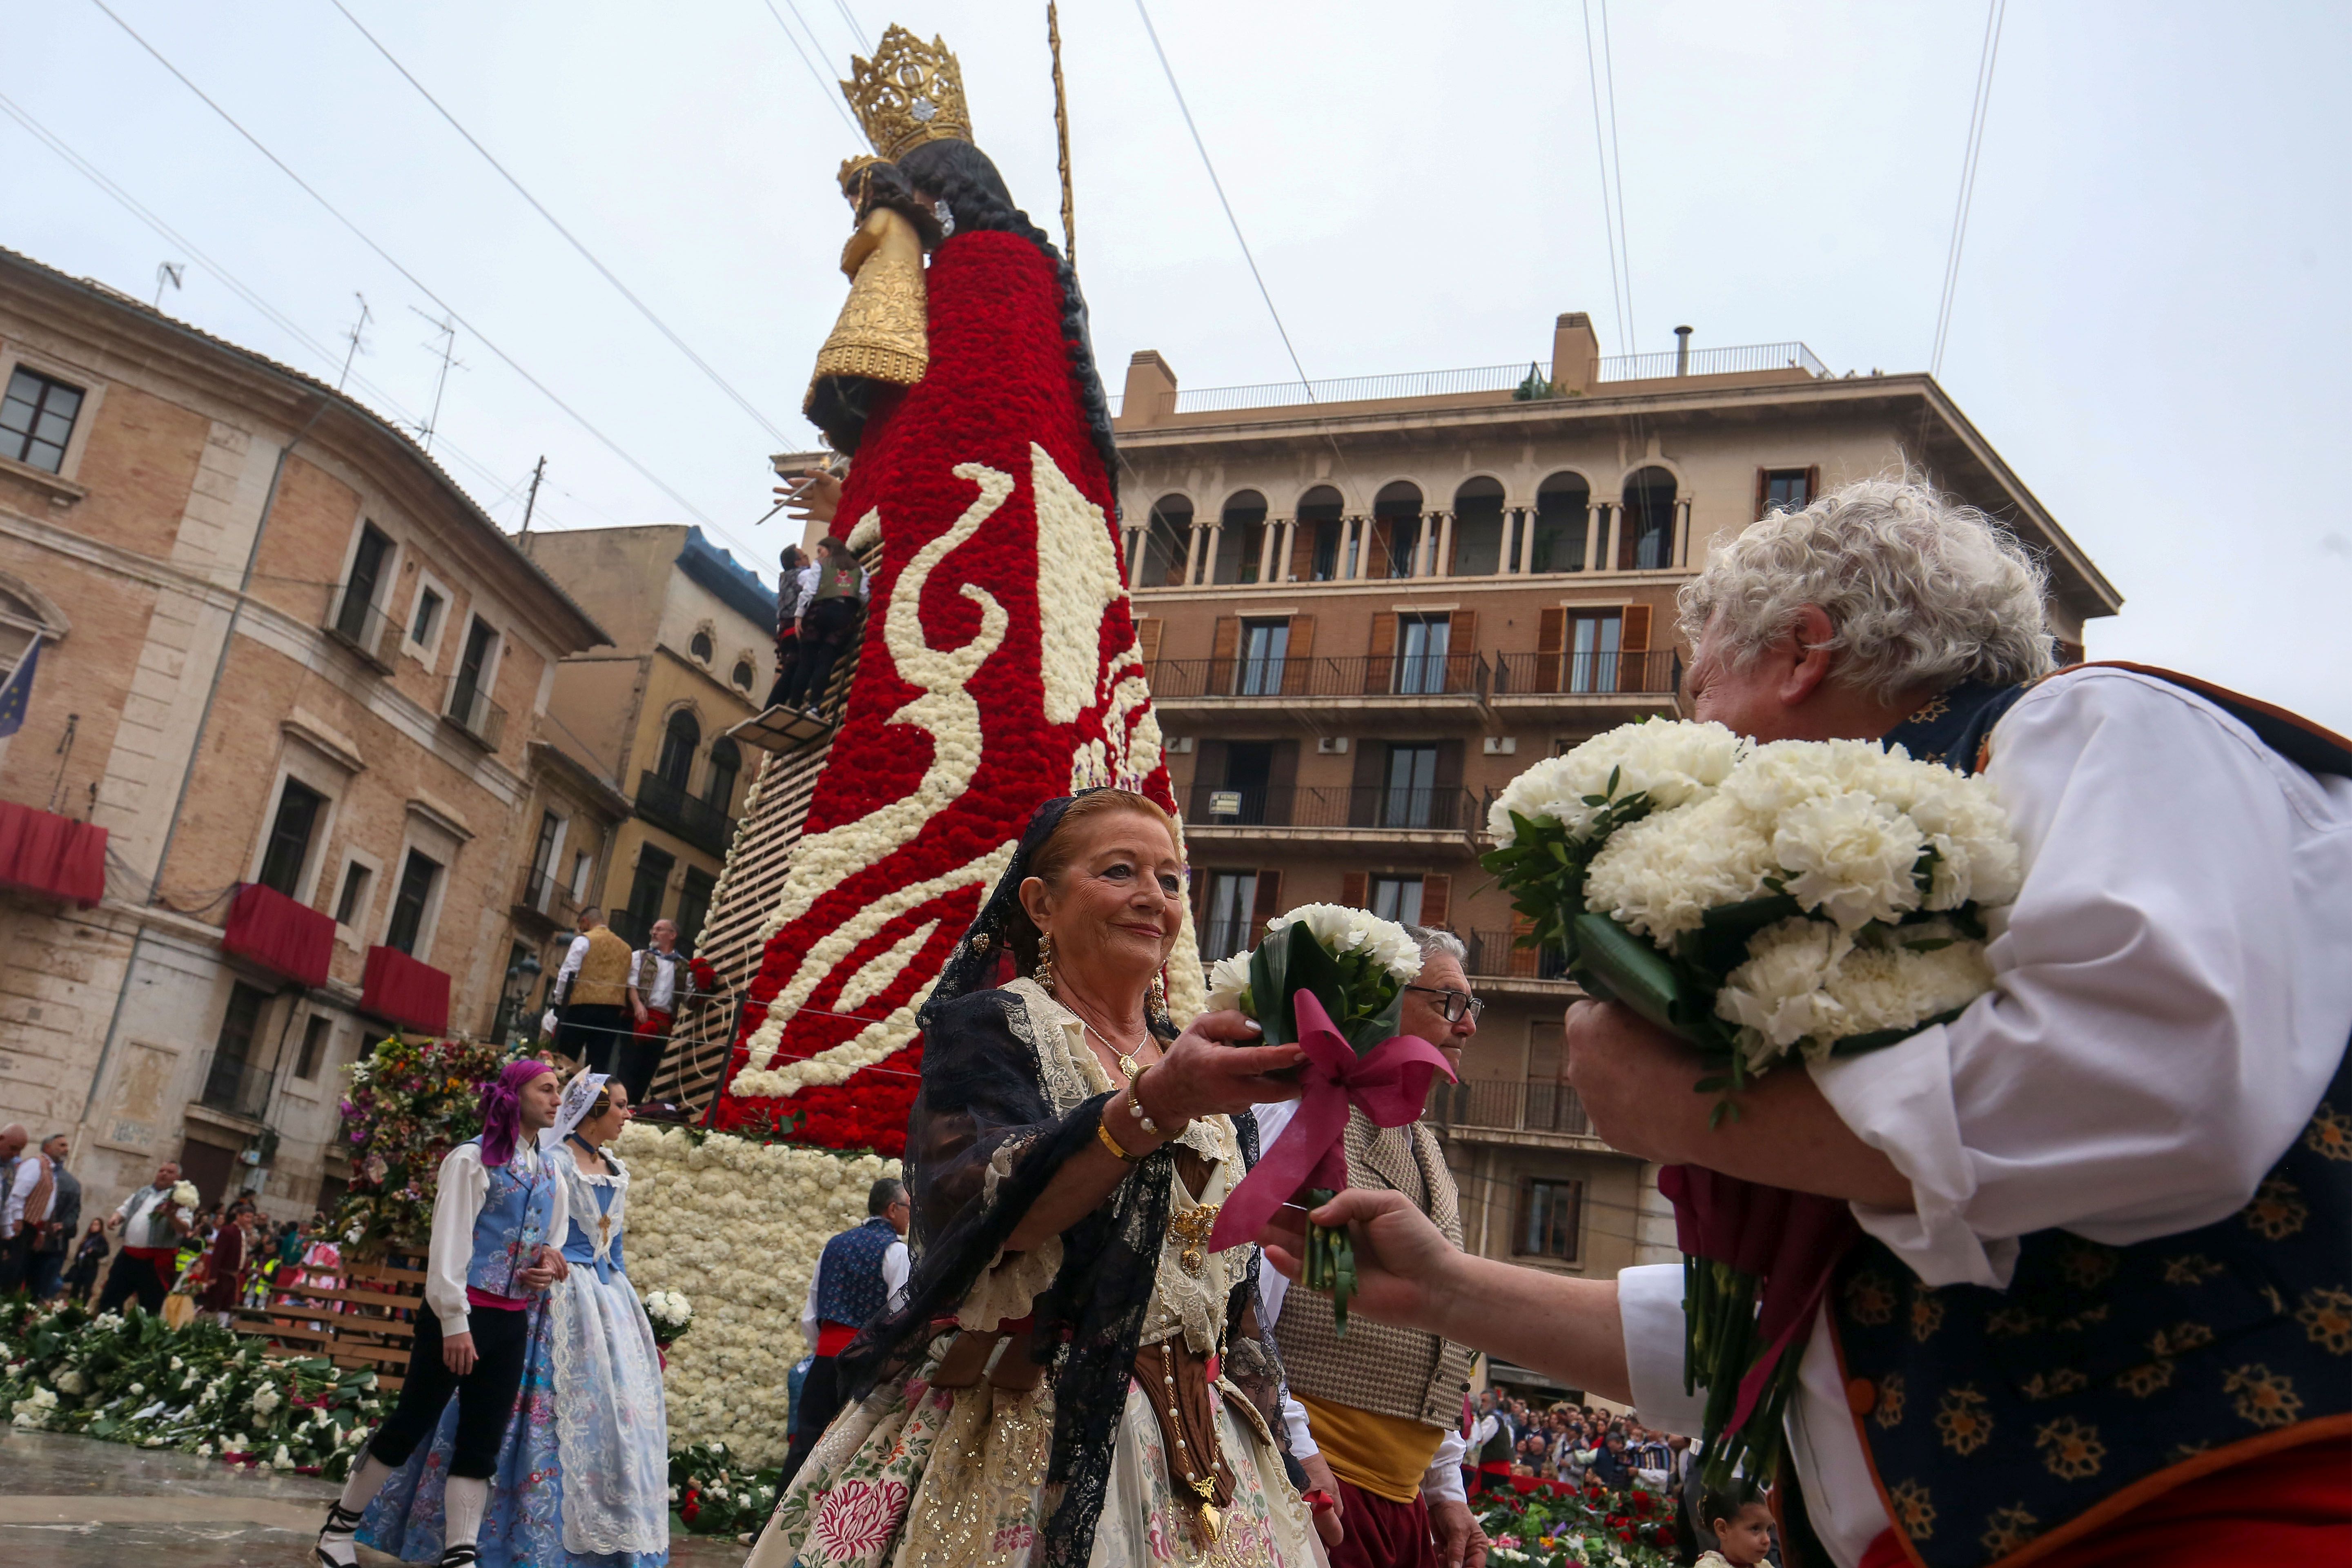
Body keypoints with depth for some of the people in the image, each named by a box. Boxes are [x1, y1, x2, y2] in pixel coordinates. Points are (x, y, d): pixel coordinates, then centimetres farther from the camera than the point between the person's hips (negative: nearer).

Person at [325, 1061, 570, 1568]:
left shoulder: (549, 1172, 13)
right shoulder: (473, 1159, -7)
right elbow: (449, 1242, -12)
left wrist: (549, 1266, -1)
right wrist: (454, 1321, -17)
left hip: (513, 1321, 6)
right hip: (461, 1313, -6)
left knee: (482, 1441, 4)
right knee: (411, 1423, 3)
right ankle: (341, 1524, 22)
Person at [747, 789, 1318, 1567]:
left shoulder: (1199, 1060, 11)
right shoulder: (987, 1026, -5)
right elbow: (979, 1206, -24)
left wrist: (1274, 1443, 11)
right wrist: (1155, 1104, -37)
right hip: (1010, 1447, -5)